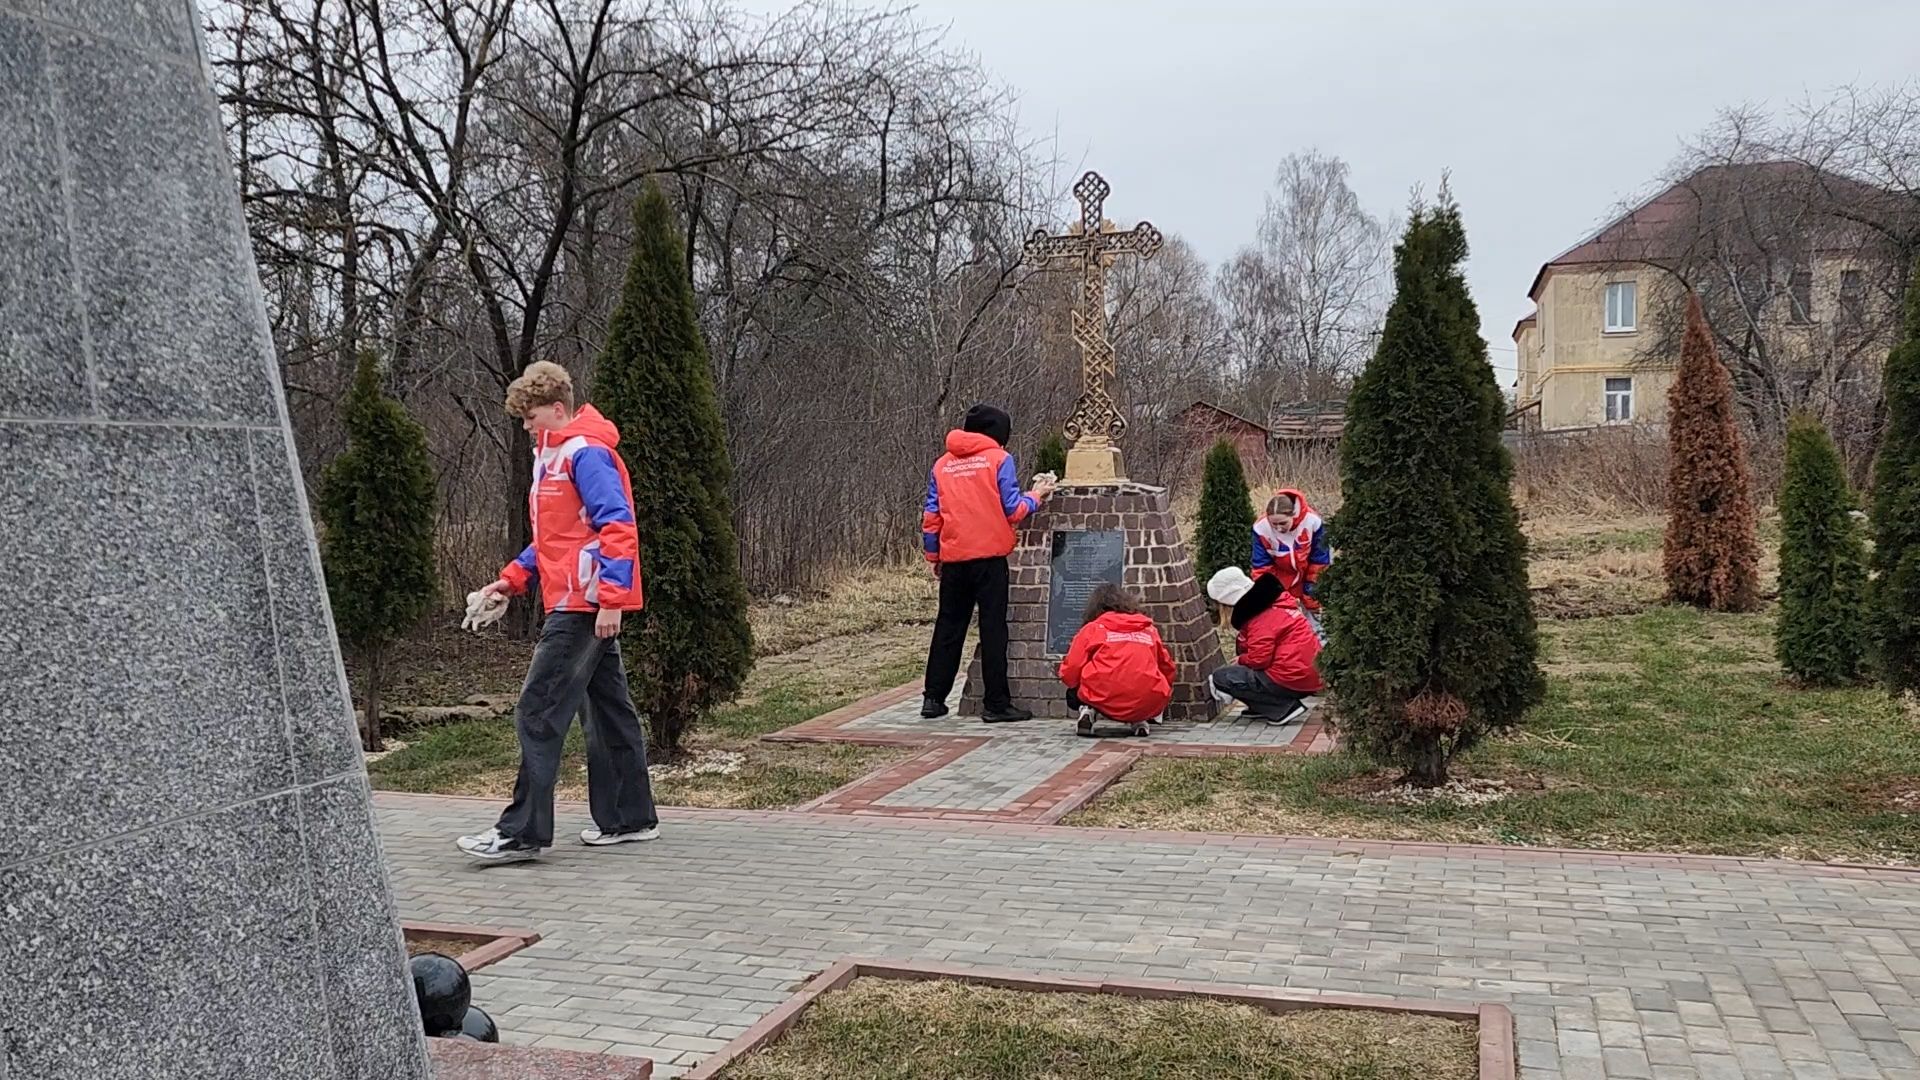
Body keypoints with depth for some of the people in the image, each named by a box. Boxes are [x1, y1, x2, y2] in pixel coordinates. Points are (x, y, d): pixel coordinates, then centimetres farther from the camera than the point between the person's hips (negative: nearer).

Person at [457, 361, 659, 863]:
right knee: (608, 711, 14)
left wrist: (612, 598, -25)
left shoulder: (585, 453, -13)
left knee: (539, 714, -8)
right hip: (588, 607, 10)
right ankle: (630, 818, 22)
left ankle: (523, 831, -3)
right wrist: (513, 578, 13)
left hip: (583, 607, -10)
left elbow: (617, 527, -20)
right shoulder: (552, 456, 18)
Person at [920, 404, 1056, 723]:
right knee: (993, 629, 0)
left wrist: (934, 556, 19)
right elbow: (1012, 510, -6)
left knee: (948, 628, 12)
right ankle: (996, 704, 0)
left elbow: (931, 515, 10)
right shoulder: (999, 459, -3)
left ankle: (933, 698, 14)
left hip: (953, 558, 4)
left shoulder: (942, 464, 10)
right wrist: (1035, 497, 13)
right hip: (990, 555, -4)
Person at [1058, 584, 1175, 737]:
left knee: (1073, 695, 29)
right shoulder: (1150, 628, 16)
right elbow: (1168, 669, 21)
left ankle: (1087, 710, -2)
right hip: (1148, 705, 2)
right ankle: (1139, 720, 10)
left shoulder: (1092, 629, 8)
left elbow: (1070, 674, 4)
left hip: (1106, 704, -2)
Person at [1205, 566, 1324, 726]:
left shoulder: (1262, 618, -15)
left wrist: (1241, 660, -1)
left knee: (1220, 680, -7)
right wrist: (1242, 659, 7)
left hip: (1291, 680, -10)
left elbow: (1260, 658, -21)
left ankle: (1285, 708, -9)